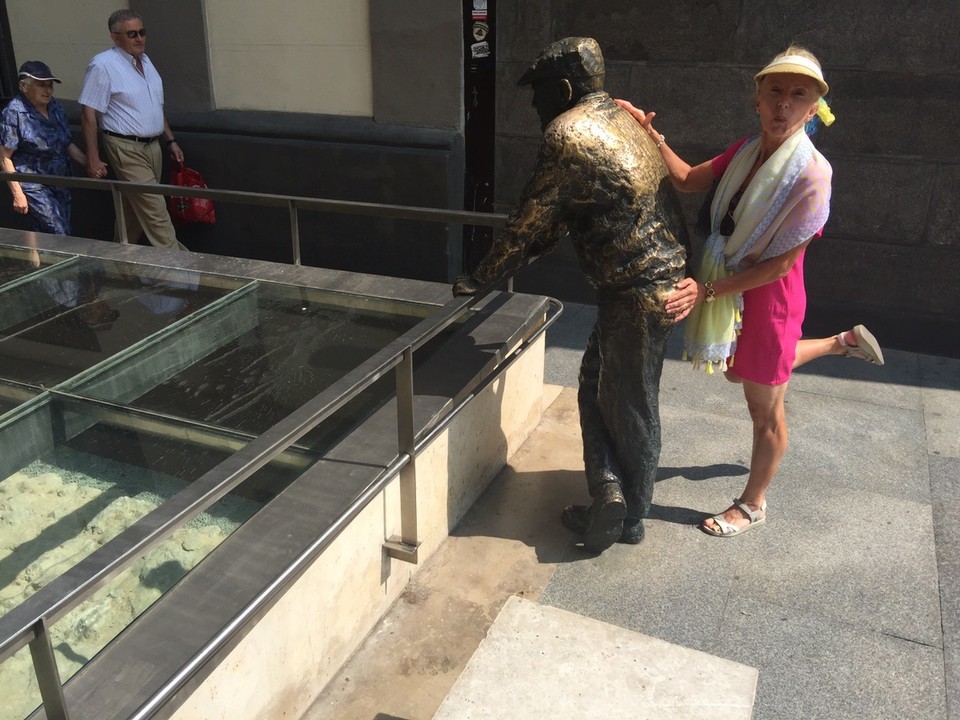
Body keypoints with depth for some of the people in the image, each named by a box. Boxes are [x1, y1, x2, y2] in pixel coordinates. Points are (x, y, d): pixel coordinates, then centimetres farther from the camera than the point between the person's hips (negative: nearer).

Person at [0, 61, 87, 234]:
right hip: (33, 186, -7)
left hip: (61, 183, 7)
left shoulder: (55, 107, 9)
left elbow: (66, 144, 18)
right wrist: (17, 194, -15)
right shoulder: (14, 112, -11)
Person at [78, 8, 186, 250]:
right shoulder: (103, 65, -12)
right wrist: (93, 159, -16)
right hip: (126, 149, -7)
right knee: (155, 212, -8)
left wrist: (170, 141, 16)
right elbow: (89, 114, -13)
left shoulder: (145, 61, 11)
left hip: (153, 146, 8)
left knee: (134, 208, 15)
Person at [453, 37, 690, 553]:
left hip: (637, 292, -9)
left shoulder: (568, 133, -15)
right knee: (596, 385, 16)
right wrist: (514, 259, 25)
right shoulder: (617, 119, 15)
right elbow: (561, 217, 20)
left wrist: (480, 279, 2)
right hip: (661, 278, 9)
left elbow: (530, 221, -10)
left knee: (629, 405, 3)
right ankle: (612, 496, 21)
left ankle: (630, 515, 17)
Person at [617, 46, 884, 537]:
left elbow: (780, 264, -25)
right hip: (729, 286, 8)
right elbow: (688, 180, 3)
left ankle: (753, 504, 36)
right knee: (738, 369, 34)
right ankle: (843, 343, 49)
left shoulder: (810, 174, -27)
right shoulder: (747, 151, -4)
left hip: (768, 298, -8)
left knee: (765, 410, 12)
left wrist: (706, 290, -27)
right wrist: (650, 134, -10)